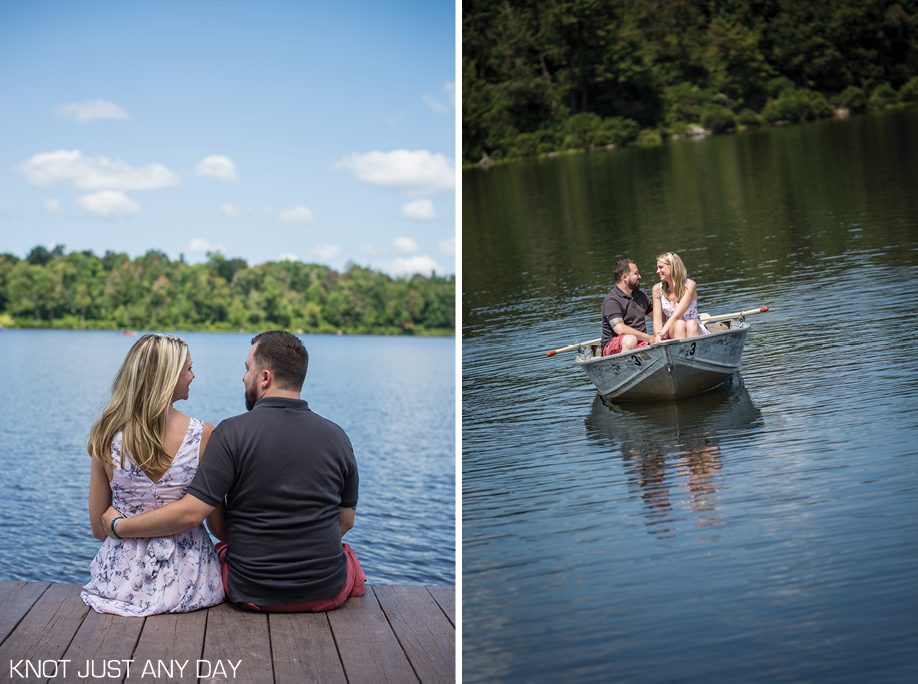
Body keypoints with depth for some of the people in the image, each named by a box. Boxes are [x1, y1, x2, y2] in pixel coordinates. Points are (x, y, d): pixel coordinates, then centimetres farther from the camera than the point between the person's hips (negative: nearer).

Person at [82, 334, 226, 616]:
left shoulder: (107, 436, -7)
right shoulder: (203, 435, -13)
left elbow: (98, 527, 2)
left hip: (121, 581, 2)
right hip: (187, 580, -2)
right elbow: (216, 519, -4)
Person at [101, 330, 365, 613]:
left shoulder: (233, 433, -14)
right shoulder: (336, 436, -4)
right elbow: (345, 521, 5)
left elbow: (190, 513, -17)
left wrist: (119, 526, -4)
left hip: (251, 594, -1)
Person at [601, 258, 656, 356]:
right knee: (630, 340, -41)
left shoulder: (640, 295, 19)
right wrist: (649, 338, -19)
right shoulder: (611, 300, -9)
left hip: (641, 342, 7)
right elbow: (621, 329, -22)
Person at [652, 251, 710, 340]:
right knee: (679, 324, -33)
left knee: (691, 324, -36)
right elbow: (657, 321, -4)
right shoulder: (658, 289, 2)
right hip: (671, 332, 1)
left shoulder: (689, 285, -7)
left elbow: (676, 316, -16)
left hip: (695, 330, -1)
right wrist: (658, 339, -24)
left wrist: (660, 335, -27)